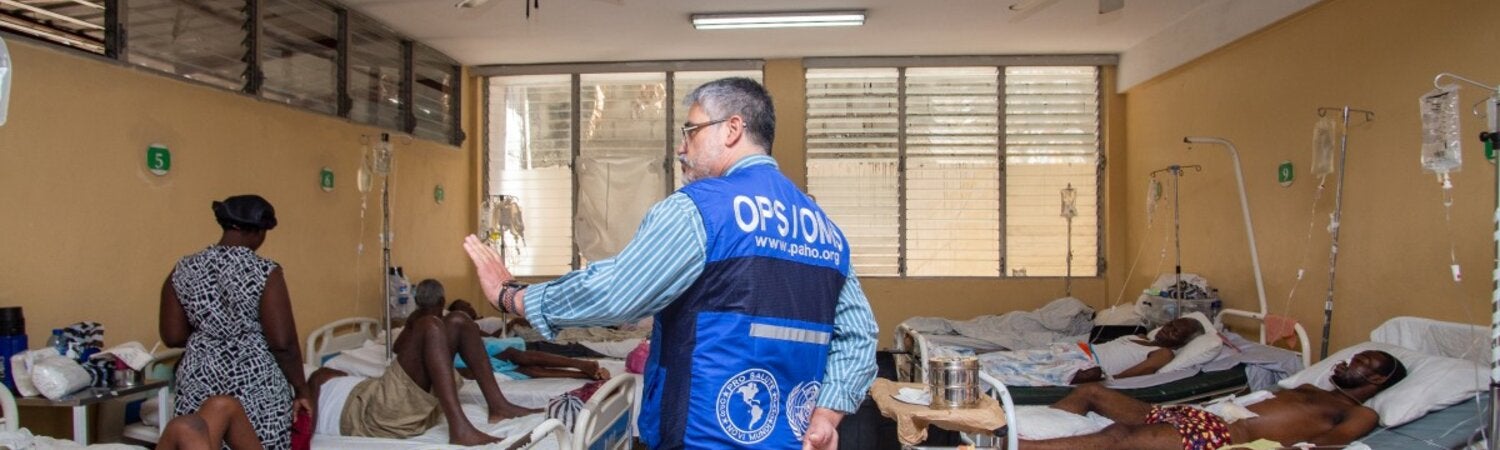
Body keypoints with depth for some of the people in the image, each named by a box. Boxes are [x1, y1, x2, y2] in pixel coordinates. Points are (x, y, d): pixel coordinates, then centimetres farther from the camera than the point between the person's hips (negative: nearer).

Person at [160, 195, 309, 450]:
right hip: (256, 385, -5)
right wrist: (301, 389, -4)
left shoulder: (184, 270, 2)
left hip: (199, 383, 5)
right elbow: (283, 343, -14)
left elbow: (172, 337, 5)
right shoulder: (264, 272, -13)